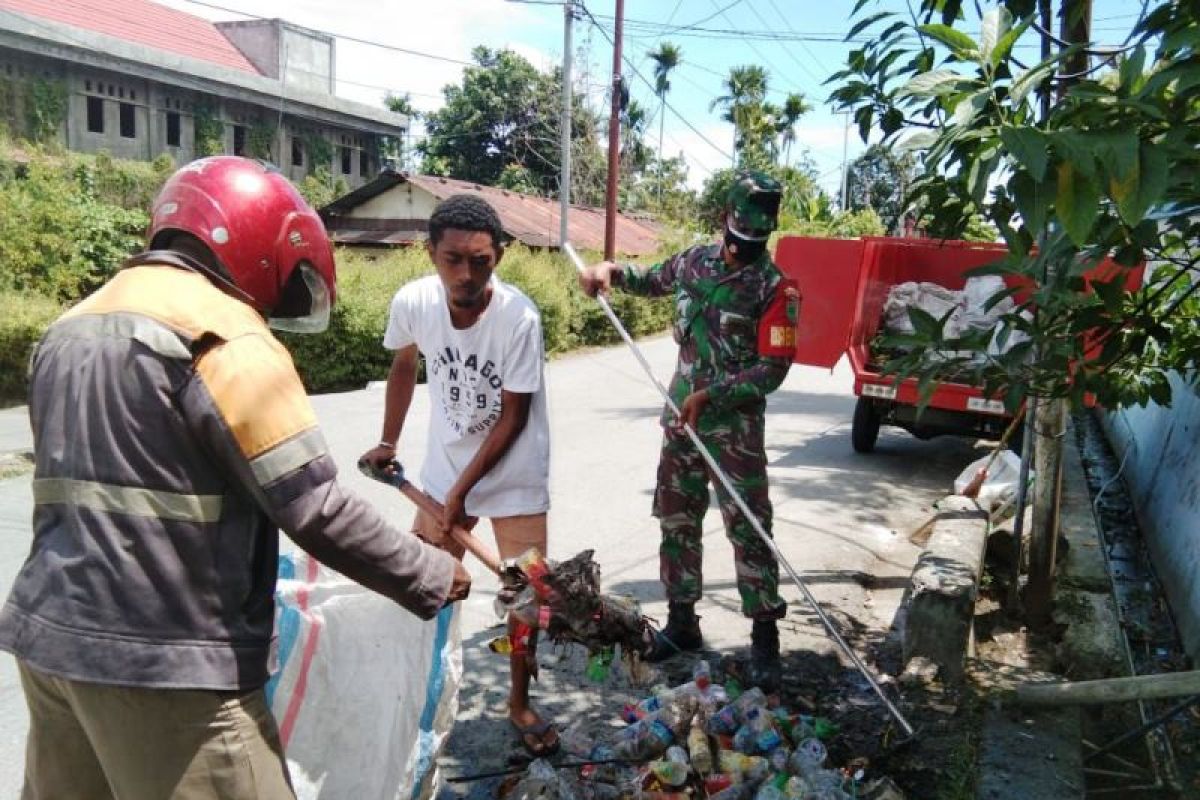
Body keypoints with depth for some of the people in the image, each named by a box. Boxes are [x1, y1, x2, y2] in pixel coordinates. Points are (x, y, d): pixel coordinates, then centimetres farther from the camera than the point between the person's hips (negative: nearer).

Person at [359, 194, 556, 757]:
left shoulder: (519, 318, -26)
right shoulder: (412, 302, -17)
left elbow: (513, 418, -19)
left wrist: (461, 491, -16)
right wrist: (388, 443, 10)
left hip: (514, 475, -3)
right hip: (443, 465, 3)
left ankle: (519, 703, 24)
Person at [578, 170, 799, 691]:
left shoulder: (775, 288, -11)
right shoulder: (694, 261, 5)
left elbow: (773, 369, -16)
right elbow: (651, 281, 26)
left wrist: (711, 395, -24)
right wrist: (611, 271, 6)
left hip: (736, 427, -5)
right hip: (681, 417, 6)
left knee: (749, 528, -1)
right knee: (677, 522, 12)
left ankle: (765, 638, 10)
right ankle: (681, 622, 27)